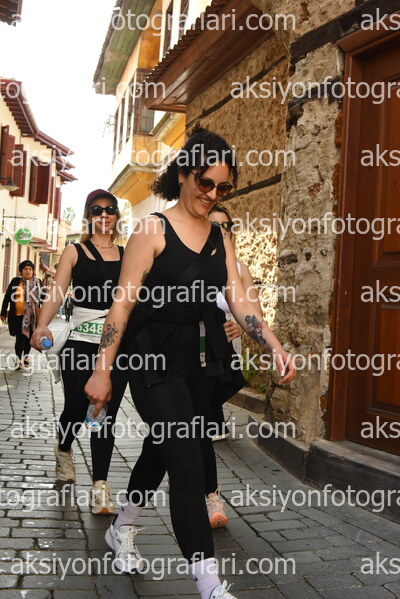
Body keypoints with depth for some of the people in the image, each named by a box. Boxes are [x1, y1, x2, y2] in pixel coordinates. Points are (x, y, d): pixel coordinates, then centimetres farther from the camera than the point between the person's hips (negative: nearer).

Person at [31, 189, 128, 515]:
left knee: (106, 415, -1)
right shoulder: (75, 252, 4)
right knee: (76, 407, 8)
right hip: (81, 340, -1)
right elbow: (57, 294, -6)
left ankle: (100, 486, 6)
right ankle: (64, 450, 42)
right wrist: (42, 327, -23)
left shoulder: (128, 255, 10)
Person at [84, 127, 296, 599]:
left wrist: (275, 346, -10)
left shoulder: (220, 237, 10)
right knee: (187, 463, -11)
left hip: (202, 359, 6)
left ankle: (122, 529, 43)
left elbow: (239, 301, 5)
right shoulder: (153, 229, -6)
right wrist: (103, 369, -11)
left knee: (163, 448, 19)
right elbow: (123, 301, -9)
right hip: (157, 358, -6)